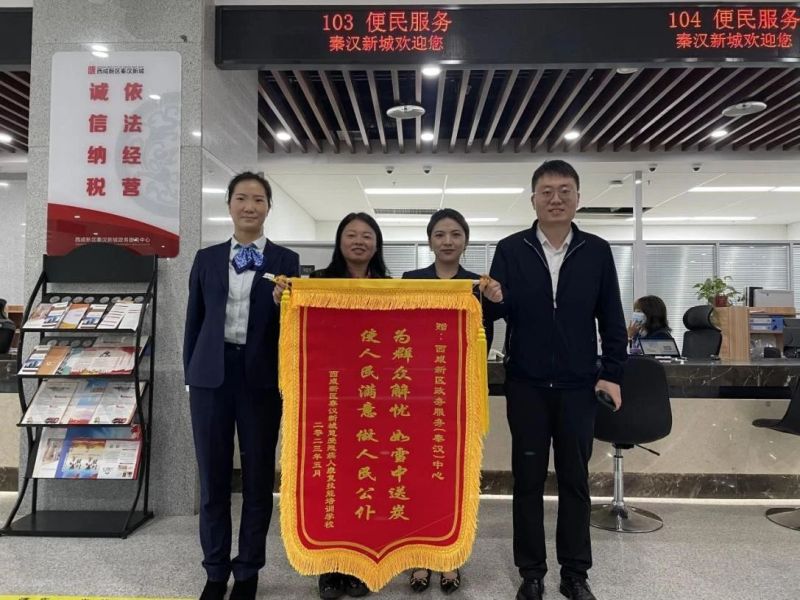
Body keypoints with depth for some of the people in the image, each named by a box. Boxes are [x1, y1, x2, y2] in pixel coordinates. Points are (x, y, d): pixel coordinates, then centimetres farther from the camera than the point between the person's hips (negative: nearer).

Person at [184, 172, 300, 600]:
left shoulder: (285, 260, 3)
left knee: (258, 476, 8)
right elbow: (194, 320, 11)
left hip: (261, 377, -1)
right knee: (212, 476, 10)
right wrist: (191, 373, 8)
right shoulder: (207, 258, 9)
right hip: (211, 375, 2)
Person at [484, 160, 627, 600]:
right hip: (526, 384, 0)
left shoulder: (597, 251, 3)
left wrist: (612, 373, 0)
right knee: (528, 479, 9)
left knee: (575, 480, 11)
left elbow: (611, 318, 5)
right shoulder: (510, 249, 0)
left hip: (578, 385, 1)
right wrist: (496, 299, -26)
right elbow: (500, 311, -3)